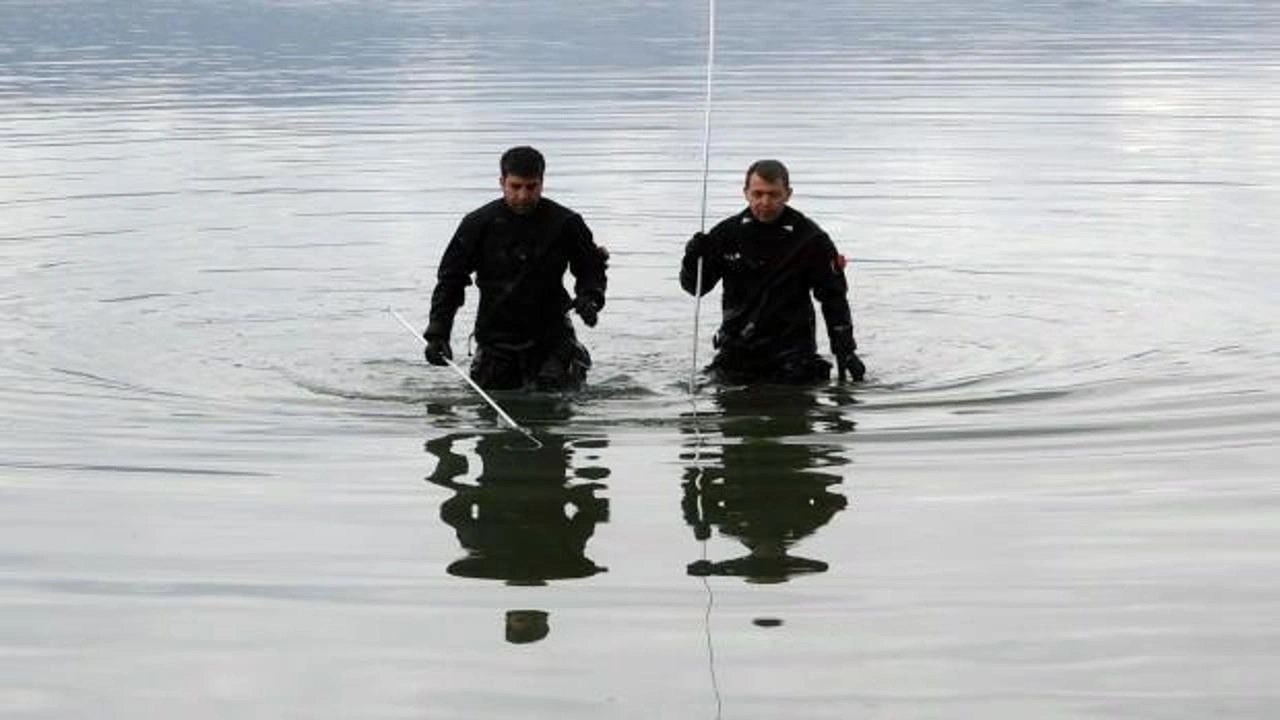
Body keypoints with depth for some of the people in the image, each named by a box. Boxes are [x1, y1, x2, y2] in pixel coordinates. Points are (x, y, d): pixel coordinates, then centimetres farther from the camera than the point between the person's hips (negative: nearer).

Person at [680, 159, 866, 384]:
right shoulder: (728, 233, 1)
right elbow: (695, 287, 7)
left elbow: (834, 298, 0)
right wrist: (692, 260, -15)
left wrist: (845, 351, -6)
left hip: (791, 346, -3)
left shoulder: (810, 239, -5)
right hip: (737, 347, 3)